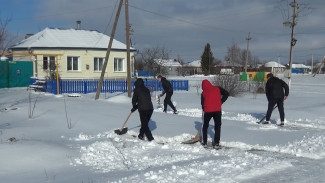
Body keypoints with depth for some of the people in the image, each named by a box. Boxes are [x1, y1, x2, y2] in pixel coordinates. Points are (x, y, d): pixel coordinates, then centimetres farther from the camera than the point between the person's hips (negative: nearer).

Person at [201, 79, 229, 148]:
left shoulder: (203, 93, 5)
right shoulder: (217, 88, 4)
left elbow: (202, 103, 9)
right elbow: (226, 93, 0)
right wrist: (221, 102, 5)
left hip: (207, 111, 0)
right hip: (217, 110, 0)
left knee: (205, 126, 18)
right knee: (217, 126, 11)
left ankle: (204, 142, 19)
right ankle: (216, 143, 7)